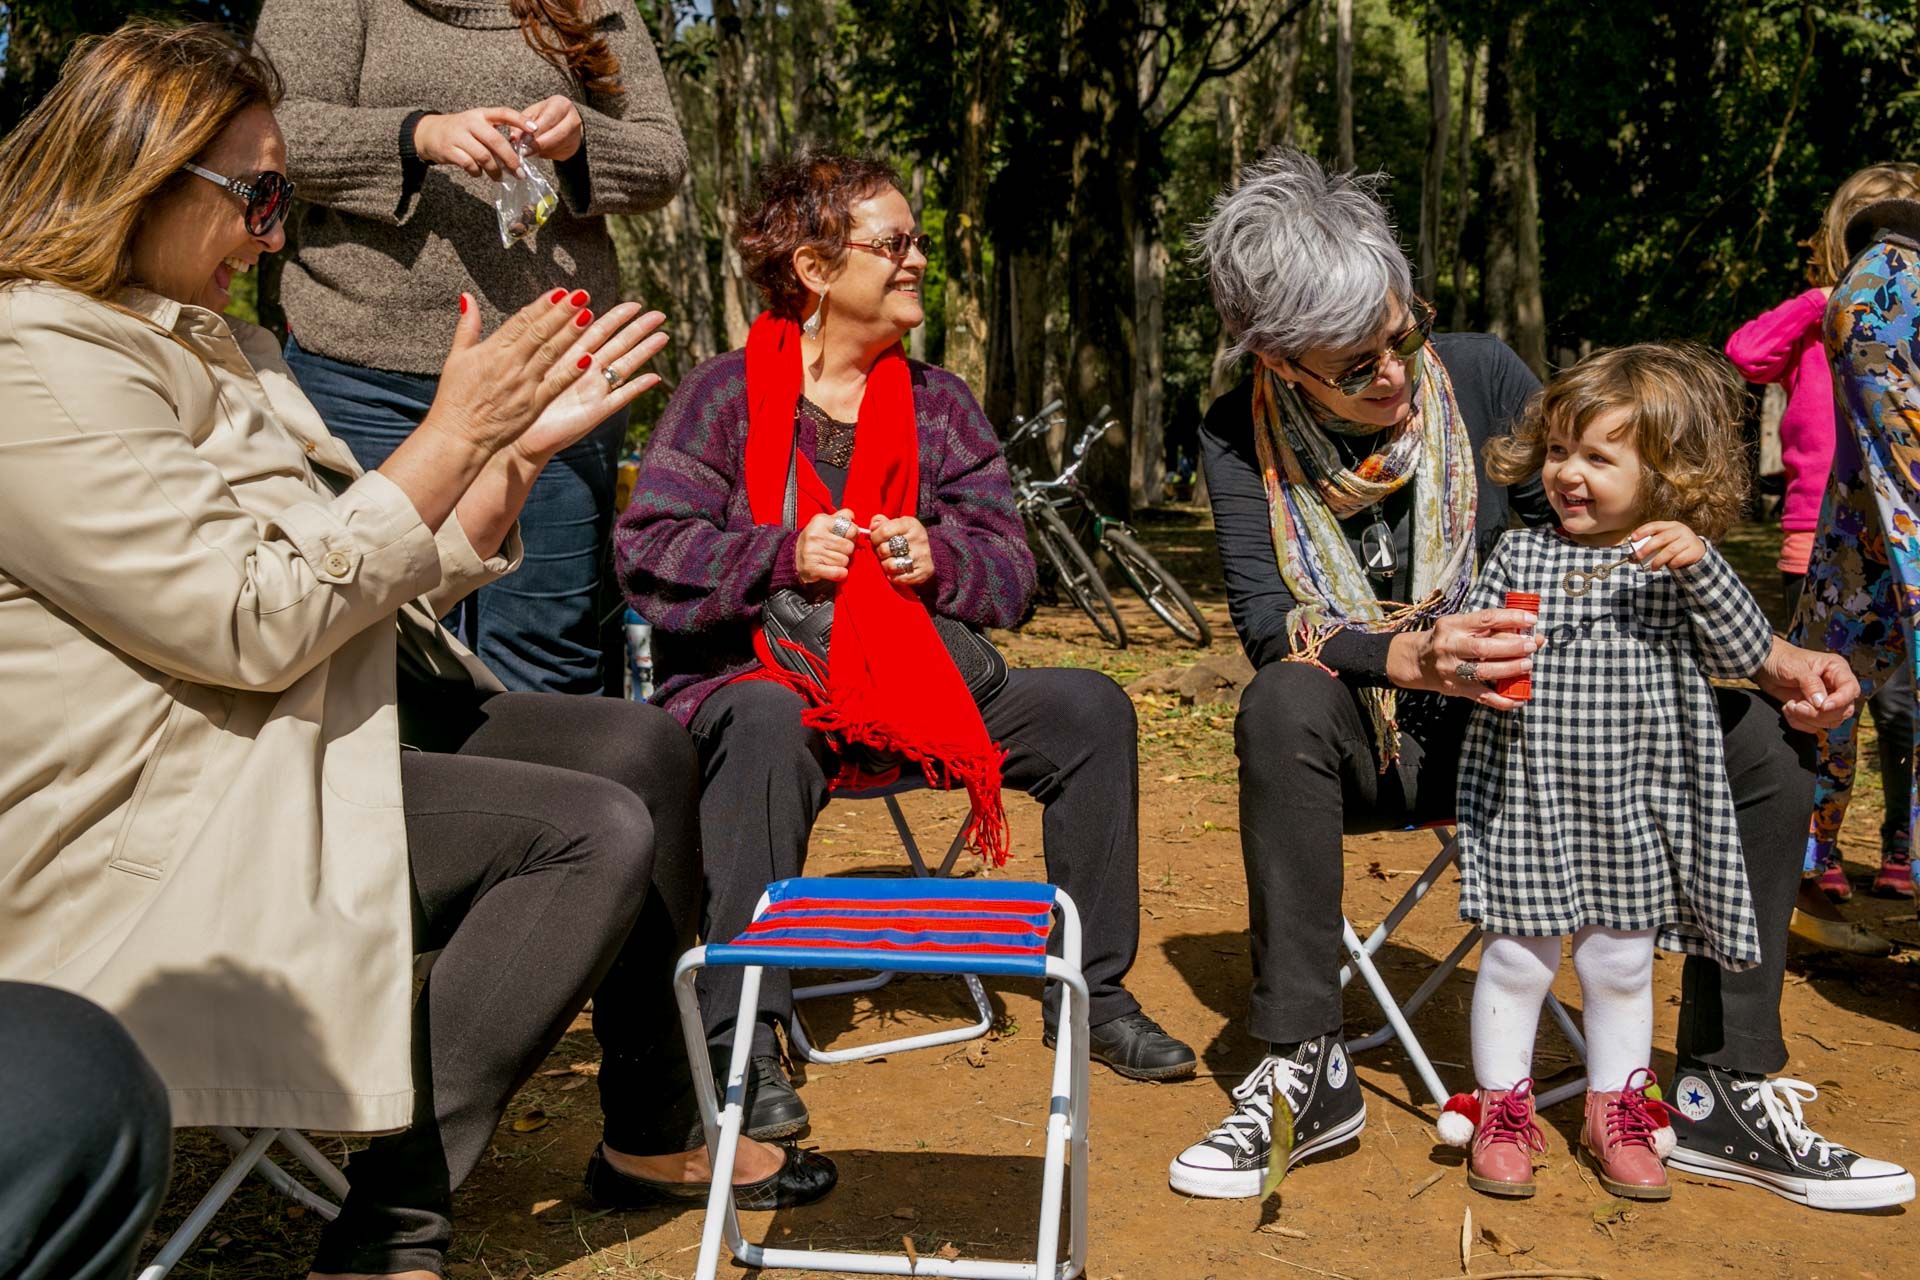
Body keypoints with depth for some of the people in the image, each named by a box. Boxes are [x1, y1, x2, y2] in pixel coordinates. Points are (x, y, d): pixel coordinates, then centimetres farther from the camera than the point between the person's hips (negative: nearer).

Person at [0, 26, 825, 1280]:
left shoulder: (220, 345, 15)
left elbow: (382, 576, 13)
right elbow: (259, 619, -25)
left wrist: (522, 446, 2)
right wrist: (454, 433, -20)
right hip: (169, 807, -10)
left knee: (644, 747, 3)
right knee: (594, 834, -22)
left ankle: (651, 1136, 15)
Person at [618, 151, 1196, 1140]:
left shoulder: (937, 403, 13)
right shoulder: (725, 395, -1)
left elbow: (1010, 570, 9)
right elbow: (647, 556, -10)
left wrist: (938, 560, -13)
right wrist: (785, 554, -21)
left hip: (909, 686, 5)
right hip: (748, 680, -5)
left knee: (1089, 706, -10)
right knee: (768, 725, -40)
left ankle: (1095, 989, 3)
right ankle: (741, 1038, -30)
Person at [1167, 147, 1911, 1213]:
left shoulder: (1480, 374, -5)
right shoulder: (1244, 437, -8)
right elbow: (1266, 622, -20)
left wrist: (1768, 656, -13)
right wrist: (1417, 659, -39)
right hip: (1369, 747, -2)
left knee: (1758, 735, -17)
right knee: (1281, 707, -36)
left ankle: (1729, 1087, -8)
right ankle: (1304, 1073, -27)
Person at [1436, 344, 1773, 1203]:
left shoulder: (1680, 566, 0)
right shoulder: (1519, 556, 2)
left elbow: (1745, 655, -8)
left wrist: (1699, 565, -21)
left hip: (1632, 808, 0)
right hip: (1524, 800, 0)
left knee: (1621, 963, 12)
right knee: (1516, 958, 6)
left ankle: (1616, 1114, 30)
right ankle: (1502, 1110, 22)